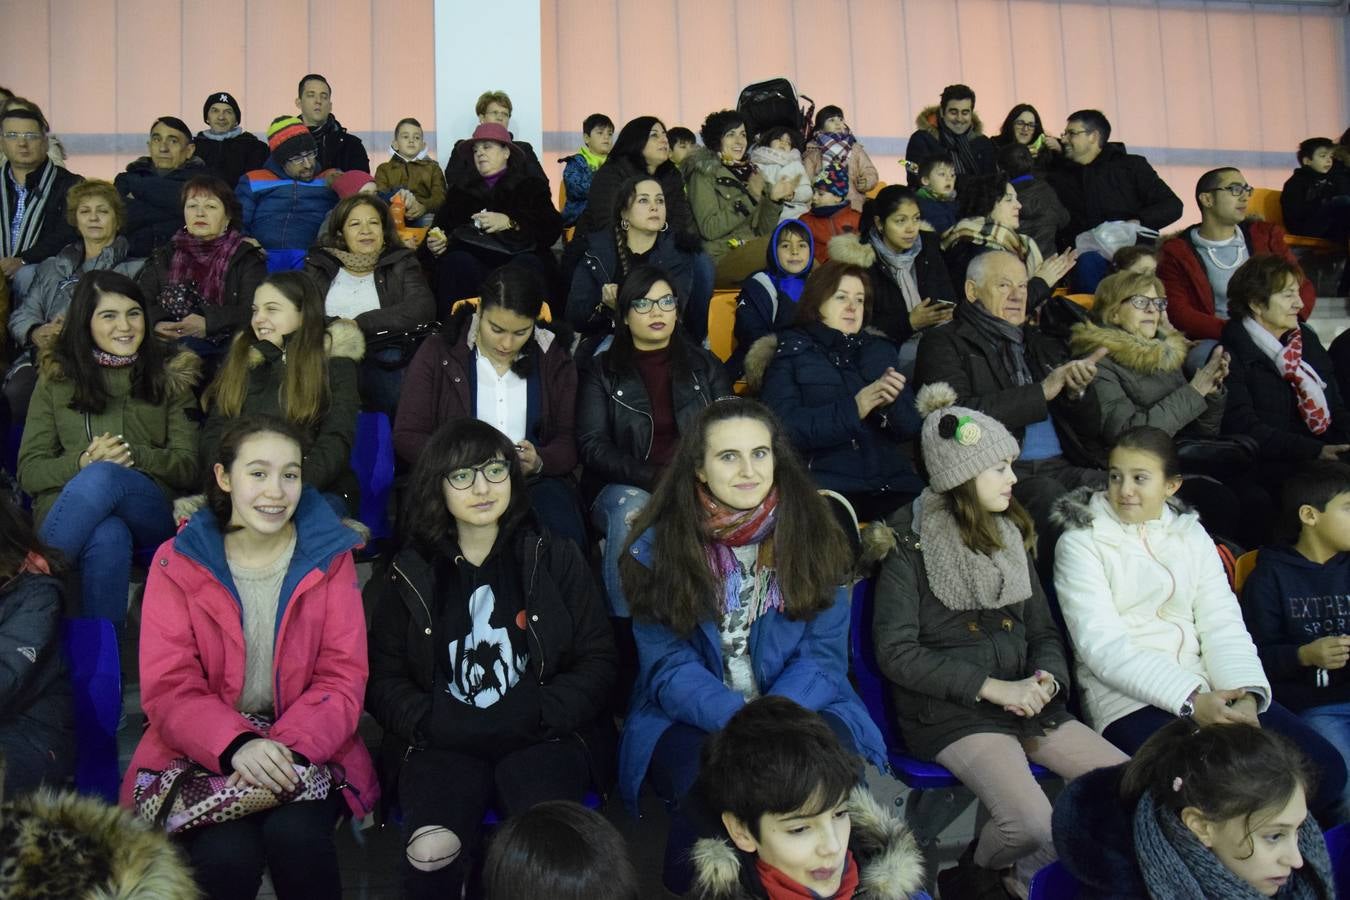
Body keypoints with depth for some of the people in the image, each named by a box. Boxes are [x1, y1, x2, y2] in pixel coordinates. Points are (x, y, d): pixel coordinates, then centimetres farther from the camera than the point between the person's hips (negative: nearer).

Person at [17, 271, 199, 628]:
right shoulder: (56, 377, 15)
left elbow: (188, 467, 8)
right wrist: (83, 461, -11)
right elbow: (29, 472, 10)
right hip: (63, 510, 0)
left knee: (103, 477, -36)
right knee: (108, 537, -39)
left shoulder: (170, 374, 15)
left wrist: (133, 455, -12)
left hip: (149, 514, 0)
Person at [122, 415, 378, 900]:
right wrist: (236, 745, -24)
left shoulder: (329, 556, 0)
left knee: (294, 834, -29)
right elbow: (167, 687, -5)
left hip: (306, 749, 0)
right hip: (203, 754, 0)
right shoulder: (177, 562, 0)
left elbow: (343, 676, -3)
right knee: (226, 853, -28)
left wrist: (288, 746, -22)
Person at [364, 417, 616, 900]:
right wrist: (438, 723, -10)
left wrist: (533, 715, -10)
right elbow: (382, 679, 8)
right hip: (442, 744, 1)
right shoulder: (410, 573, 10)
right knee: (431, 852, -30)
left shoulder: (557, 559, 9)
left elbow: (598, 662, 6)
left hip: (542, 738, 0)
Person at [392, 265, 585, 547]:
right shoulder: (437, 353, 5)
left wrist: (539, 462, -16)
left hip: (534, 481, 2)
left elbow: (569, 442, 8)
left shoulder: (554, 359, 11)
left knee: (564, 534, -30)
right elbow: (406, 436, 2)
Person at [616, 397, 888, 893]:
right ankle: (687, 887, -3)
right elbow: (668, 666, -6)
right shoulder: (660, 547, -3)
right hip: (692, 720, -1)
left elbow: (824, 653, -3)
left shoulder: (812, 535, 1)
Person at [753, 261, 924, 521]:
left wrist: (891, 403, -9)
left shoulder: (879, 350, 20)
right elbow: (784, 427, -7)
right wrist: (854, 409, -15)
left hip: (890, 484, 4)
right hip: (824, 489, -4)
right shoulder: (789, 352, 8)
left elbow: (911, 426, 13)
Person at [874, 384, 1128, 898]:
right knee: (1034, 824, -27)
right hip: (950, 714, -7)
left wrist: (1045, 678, -8)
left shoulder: (1009, 533, 12)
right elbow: (895, 651, -13)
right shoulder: (911, 541, -8)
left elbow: (1043, 630, 15)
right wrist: (990, 687, -17)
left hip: (1024, 702, 7)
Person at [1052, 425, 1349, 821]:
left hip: (1209, 689, 6)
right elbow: (1101, 644, -12)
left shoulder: (1191, 536, 16)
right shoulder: (1080, 544, 0)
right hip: (1128, 700, -5)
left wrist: (1248, 694, -14)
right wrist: (1190, 699, -21)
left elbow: (1223, 625, 6)